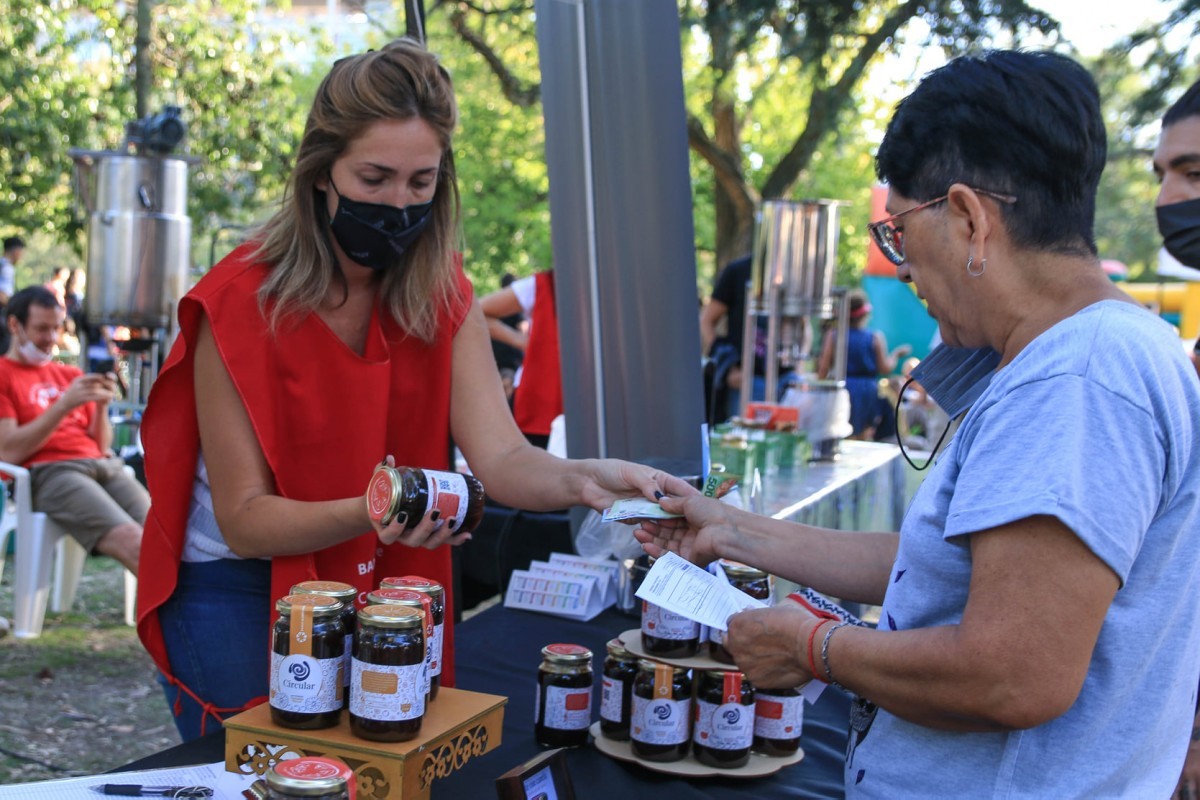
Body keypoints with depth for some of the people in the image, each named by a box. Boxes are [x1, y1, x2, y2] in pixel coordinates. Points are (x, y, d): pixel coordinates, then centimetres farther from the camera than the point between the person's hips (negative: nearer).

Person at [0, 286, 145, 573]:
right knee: (134, 543, -30)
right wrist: (64, 404, -11)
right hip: (48, 473, -5)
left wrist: (101, 405, 1)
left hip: (102, 464, 5)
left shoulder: (71, 375, 25)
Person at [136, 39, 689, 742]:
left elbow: (500, 458, -18)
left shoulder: (443, 299, -6)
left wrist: (578, 479, -40)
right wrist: (369, 513, -37)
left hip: (384, 592, 4)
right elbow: (244, 519, -19)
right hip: (237, 597, -4)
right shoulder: (238, 305, -19)